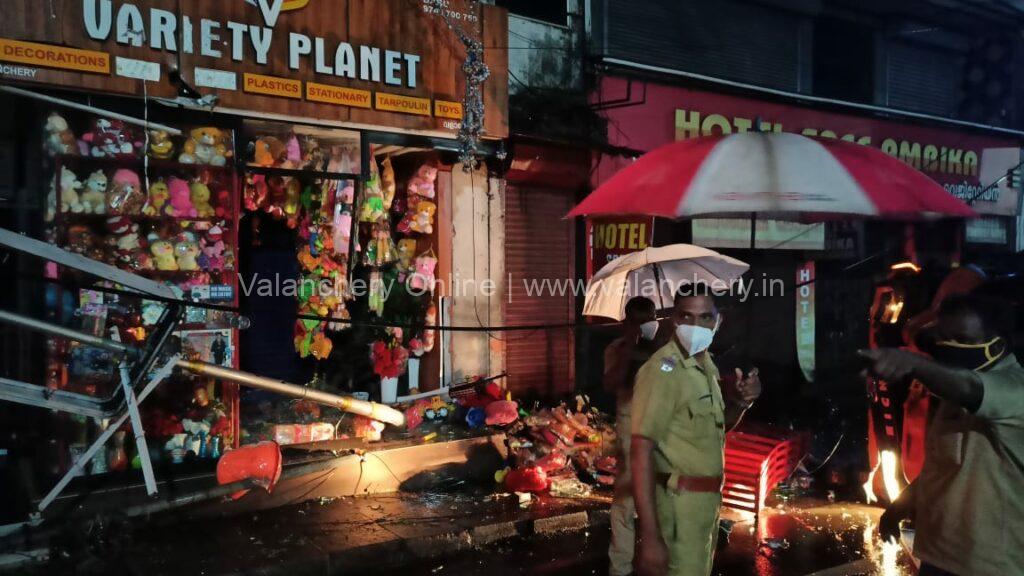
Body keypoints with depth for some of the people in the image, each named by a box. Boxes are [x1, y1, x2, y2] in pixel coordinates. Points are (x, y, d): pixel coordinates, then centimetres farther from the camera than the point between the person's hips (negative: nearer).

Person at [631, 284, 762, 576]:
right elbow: (641, 452, -26)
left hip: (705, 500, 9)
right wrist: (649, 536, -31)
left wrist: (742, 401, -2)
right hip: (679, 504, -9)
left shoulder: (706, 364, 7)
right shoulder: (663, 368, -21)